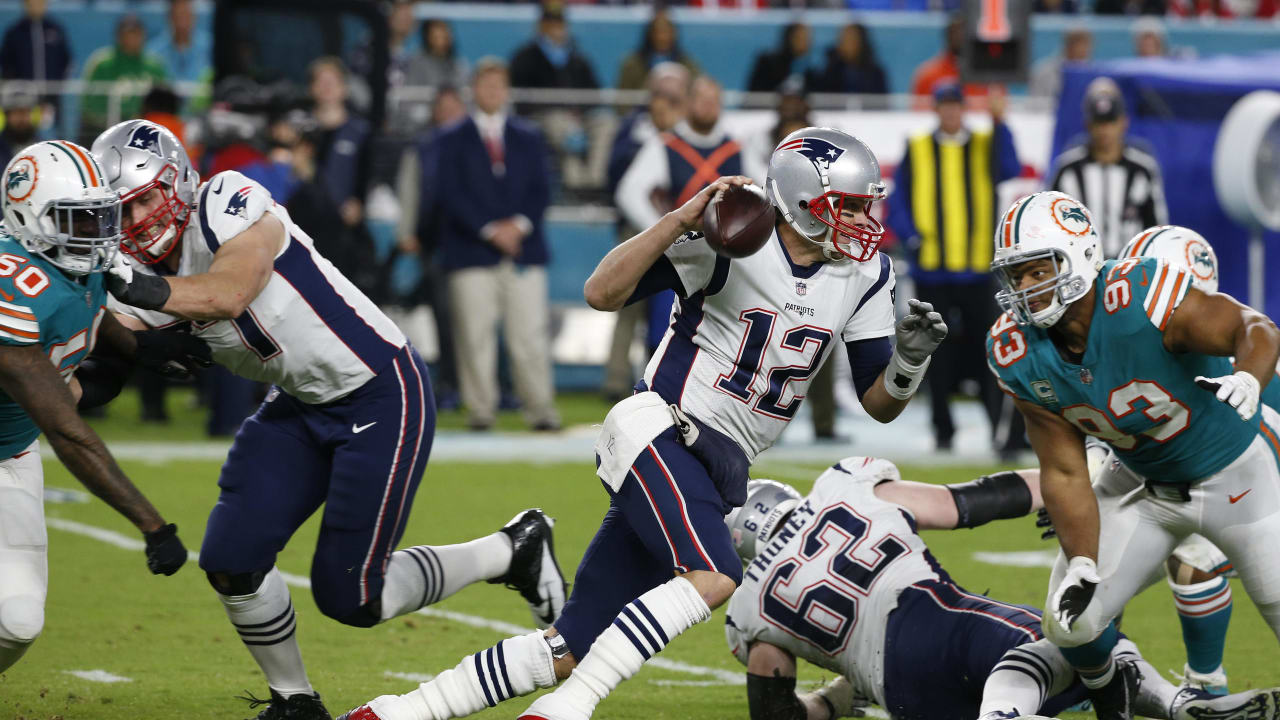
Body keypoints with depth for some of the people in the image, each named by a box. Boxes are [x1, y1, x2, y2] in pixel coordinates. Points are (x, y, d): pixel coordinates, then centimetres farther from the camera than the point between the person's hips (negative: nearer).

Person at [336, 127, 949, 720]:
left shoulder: (863, 277, 7)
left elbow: (879, 403, 11)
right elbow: (601, 293, -15)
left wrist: (909, 359, -11)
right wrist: (683, 218, -25)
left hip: (719, 470, 7)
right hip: (658, 432, -7)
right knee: (712, 577, -33)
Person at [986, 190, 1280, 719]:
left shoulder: (1141, 299, -35)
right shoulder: (1020, 355, -17)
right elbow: (1065, 474, -9)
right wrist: (1082, 566, -20)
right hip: (1145, 485, 4)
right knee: (1071, 621, -2)